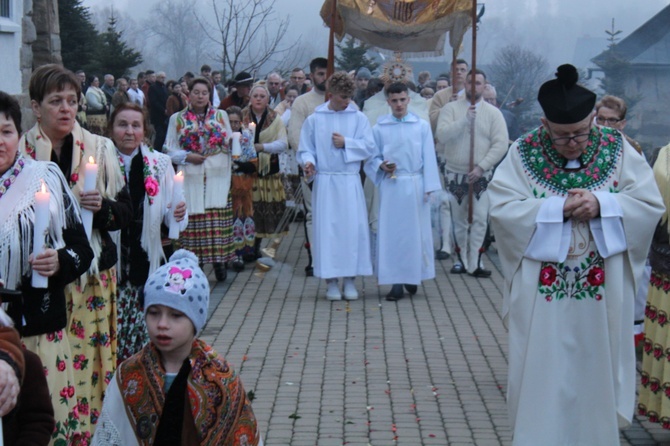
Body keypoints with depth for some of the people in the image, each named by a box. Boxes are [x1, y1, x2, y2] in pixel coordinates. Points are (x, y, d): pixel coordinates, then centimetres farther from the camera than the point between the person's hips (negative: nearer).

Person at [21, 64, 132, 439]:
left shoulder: (100, 148, 6)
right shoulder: (21, 153, 0)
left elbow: (126, 212, 9)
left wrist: (102, 207, -10)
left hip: (94, 273, 2)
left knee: (93, 362, 3)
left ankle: (95, 431, 16)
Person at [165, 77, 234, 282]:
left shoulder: (221, 115, 14)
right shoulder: (177, 119, 10)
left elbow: (230, 144, 14)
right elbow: (170, 150, 8)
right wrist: (187, 156, -9)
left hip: (217, 178, 1)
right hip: (190, 179, -1)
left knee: (218, 218, -6)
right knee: (192, 220, -5)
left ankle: (219, 260, -1)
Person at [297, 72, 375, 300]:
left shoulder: (358, 118, 5)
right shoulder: (314, 120, 4)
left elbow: (368, 147, 1)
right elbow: (305, 149, 5)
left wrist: (346, 143, -8)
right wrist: (308, 162, -15)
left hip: (350, 182, 1)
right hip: (325, 181, -1)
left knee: (353, 227, -2)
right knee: (327, 229, -1)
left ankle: (350, 279, 8)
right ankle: (330, 281, 7)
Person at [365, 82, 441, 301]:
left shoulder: (422, 126, 4)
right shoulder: (379, 128, 4)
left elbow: (428, 158, 4)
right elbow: (371, 158, 9)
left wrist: (429, 187, -1)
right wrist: (381, 166, -12)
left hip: (415, 185, 0)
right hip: (391, 186, 0)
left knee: (416, 231, 5)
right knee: (391, 232, -2)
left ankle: (413, 276, 20)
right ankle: (396, 282, 1)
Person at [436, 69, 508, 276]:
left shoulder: (493, 113, 2)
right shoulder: (451, 109, 1)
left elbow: (500, 144, -5)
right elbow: (442, 135, -13)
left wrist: (481, 167, -14)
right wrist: (465, 120, -20)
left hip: (481, 175, -1)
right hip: (455, 173, 1)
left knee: (479, 219, -8)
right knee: (459, 220, 8)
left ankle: (475, 263, -5)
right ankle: (461, 260, 18)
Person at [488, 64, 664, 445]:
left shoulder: (617, 149, -2)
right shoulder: (524, 153, -6)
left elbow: (651, 204, -4)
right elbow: (503, 209, -13)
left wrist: (601, 205, -20)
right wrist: (559, 208, -22)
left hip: (602, 295, 1)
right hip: (543, 296, -1)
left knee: (596, 372, 12)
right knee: (544, 376, 4)